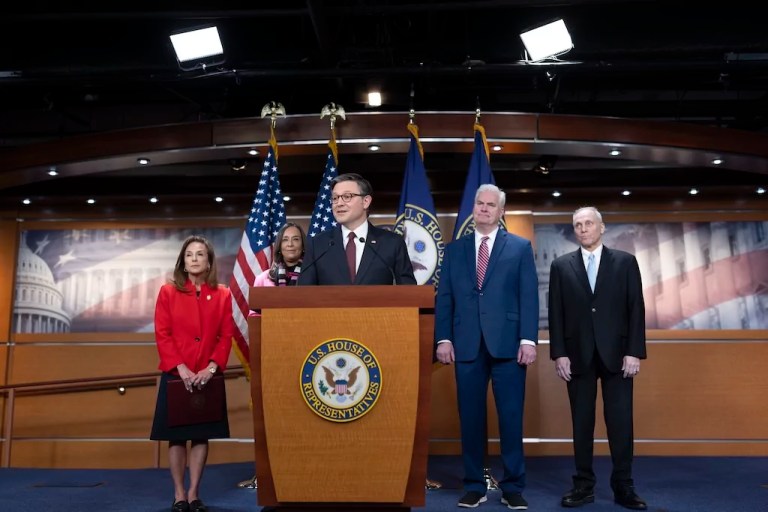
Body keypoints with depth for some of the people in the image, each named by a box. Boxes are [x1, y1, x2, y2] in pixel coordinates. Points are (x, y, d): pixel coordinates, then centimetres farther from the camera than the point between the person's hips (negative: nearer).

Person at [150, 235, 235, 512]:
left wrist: (212, 367, -12)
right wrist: (180, 367, -14)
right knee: (176, 436, 4)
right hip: (176, 375, -1)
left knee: (202, 435, 6)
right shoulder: (168, 292, 1)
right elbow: (162, 335, -4)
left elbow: (227, 336, 1)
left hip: (207, 376, 1)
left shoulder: (222, 295, 4)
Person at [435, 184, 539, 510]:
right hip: (467, 345, 2)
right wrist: (443, 338, -2)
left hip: (507, 343, -2)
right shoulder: (454, 249, 14)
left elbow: (529, 296, 1)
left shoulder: (520, 247, 9)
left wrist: (528, 339, -8)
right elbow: (444, 298, 9)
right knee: (470, 418, 6)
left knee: (511, 417, 2)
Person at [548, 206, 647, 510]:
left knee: (620, 421, 2)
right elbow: (556, 314, 4)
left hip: (616, 354, -1)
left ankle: (623, 486, 12)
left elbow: (636, 310, 1)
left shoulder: (625, 262, 6)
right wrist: (559, 354, -4)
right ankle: (584, 485, 13)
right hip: (578, 356, 1)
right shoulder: (561, 266, 8)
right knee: (582, 422, 5)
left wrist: (634, 352, -7)